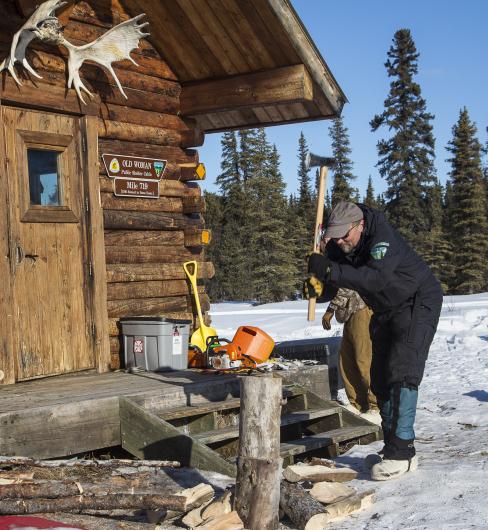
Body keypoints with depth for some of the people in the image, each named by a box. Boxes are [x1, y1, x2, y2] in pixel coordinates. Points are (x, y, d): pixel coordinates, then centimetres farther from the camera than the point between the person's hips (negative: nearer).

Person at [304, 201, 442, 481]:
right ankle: (393, 448, 15)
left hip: (419, 304, -9)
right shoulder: (337, 246, -7)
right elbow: (330, 289, -8)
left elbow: (377, 278, -44)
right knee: (381, 379, 8)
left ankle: (401, 452, -18)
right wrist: (316, 289, -32)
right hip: (387, 311, 9)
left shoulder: (382, 236, -30)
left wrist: (329, 270, -48)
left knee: (402, 374, -19)